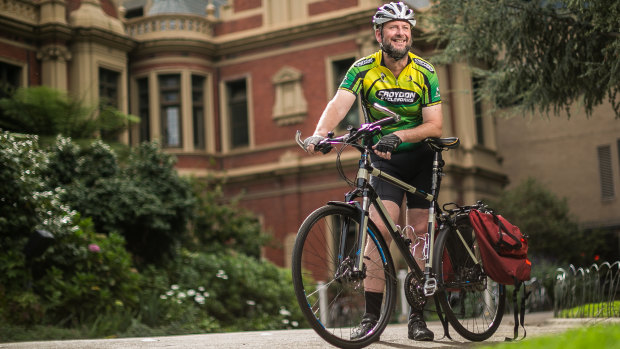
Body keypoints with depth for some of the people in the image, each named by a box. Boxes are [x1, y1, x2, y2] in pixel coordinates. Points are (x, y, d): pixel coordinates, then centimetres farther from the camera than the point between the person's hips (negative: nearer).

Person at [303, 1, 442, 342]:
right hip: (383, 159, -1)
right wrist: (319, 133, -45)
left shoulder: (425, 72, -8)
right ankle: (371, 316, -12)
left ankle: (417, 316, 9)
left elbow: (434, 126, -13)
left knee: (421, 231, -1)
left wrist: (399, 136, -31)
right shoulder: (364, 69, -9)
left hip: (421, 157, 1)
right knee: (380, 230, -15)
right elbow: (339, 104, -25)